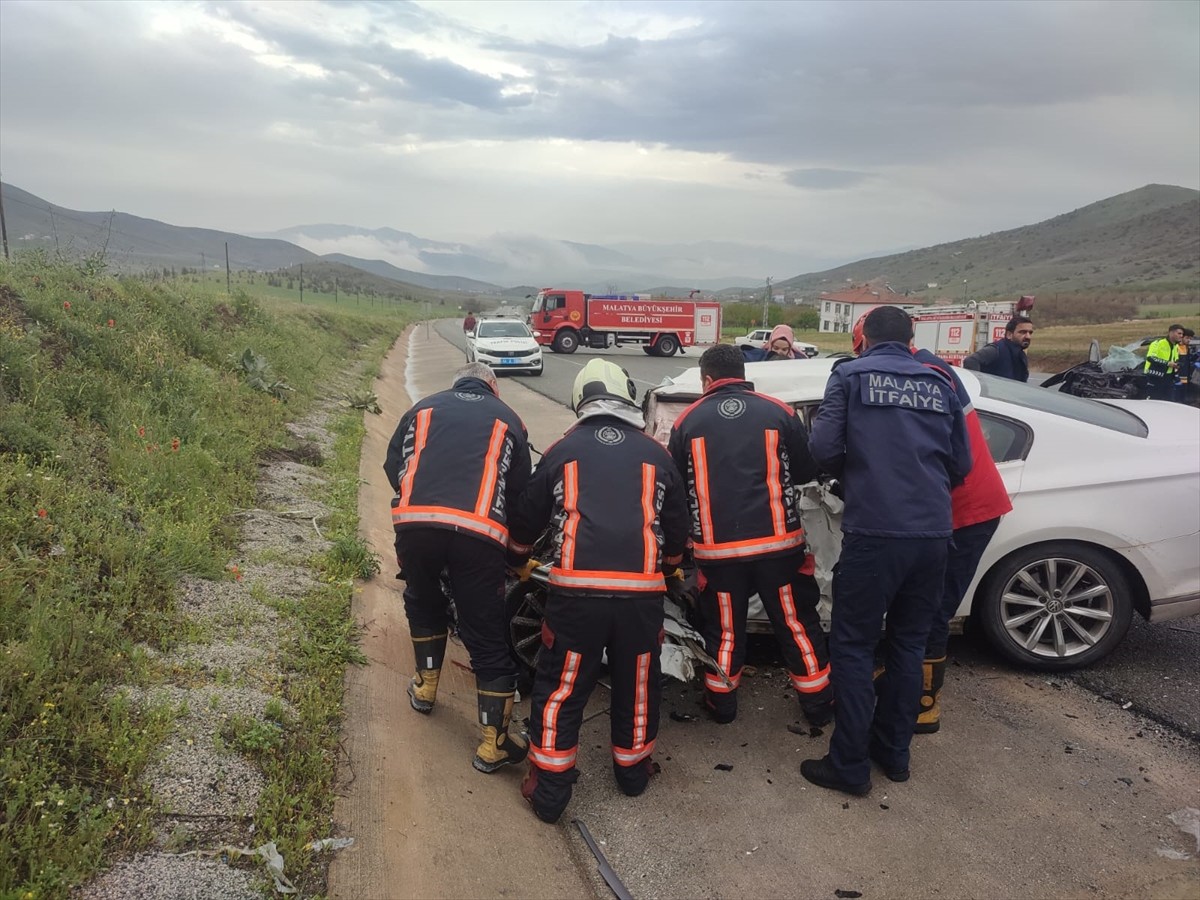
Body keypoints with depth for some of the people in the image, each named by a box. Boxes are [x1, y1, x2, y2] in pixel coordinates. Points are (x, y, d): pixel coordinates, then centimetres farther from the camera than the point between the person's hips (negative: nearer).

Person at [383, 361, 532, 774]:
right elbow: (521, 488, 20)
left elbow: (393, 465, 20)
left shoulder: (423, 408, 24)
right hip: (479, 533, -2)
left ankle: (425, 686, 43)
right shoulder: (507, 420, 21)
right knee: (488, 636, 8)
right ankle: (494, 743, 13)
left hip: (414, 523, 2)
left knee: (423, 602, 31)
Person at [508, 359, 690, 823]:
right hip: (641, 593, 1)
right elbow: (677, 542, 18)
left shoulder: (562, 451, 11)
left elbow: (522, 531, 17)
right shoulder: (656, 455, 12)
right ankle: (632, 769, 38)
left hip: (575, 591, -1)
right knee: (638, 684, 20)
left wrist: (518, 558, 38)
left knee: (560, 688, 12)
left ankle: (548, 789, 19)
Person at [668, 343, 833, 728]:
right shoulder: (779, 412, 0)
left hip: (717, 546, 0)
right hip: (777, 541, 0)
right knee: (796, 623, 14)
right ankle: (818, 704, 26)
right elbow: (808, 470, 7)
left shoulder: (688, 421, 2)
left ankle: (721, 703, 29)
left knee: (723, 628, 16)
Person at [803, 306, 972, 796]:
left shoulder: (850, 375, 2)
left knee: (853, 648, 5)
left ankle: (849, 766, 9)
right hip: (934, 533, 5)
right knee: (908, 644, 18)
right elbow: (961, 463, 15)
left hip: (874, 532, -5)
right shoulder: (940, 384, 14)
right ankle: (894, 752, 29)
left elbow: (824, 448, -7)